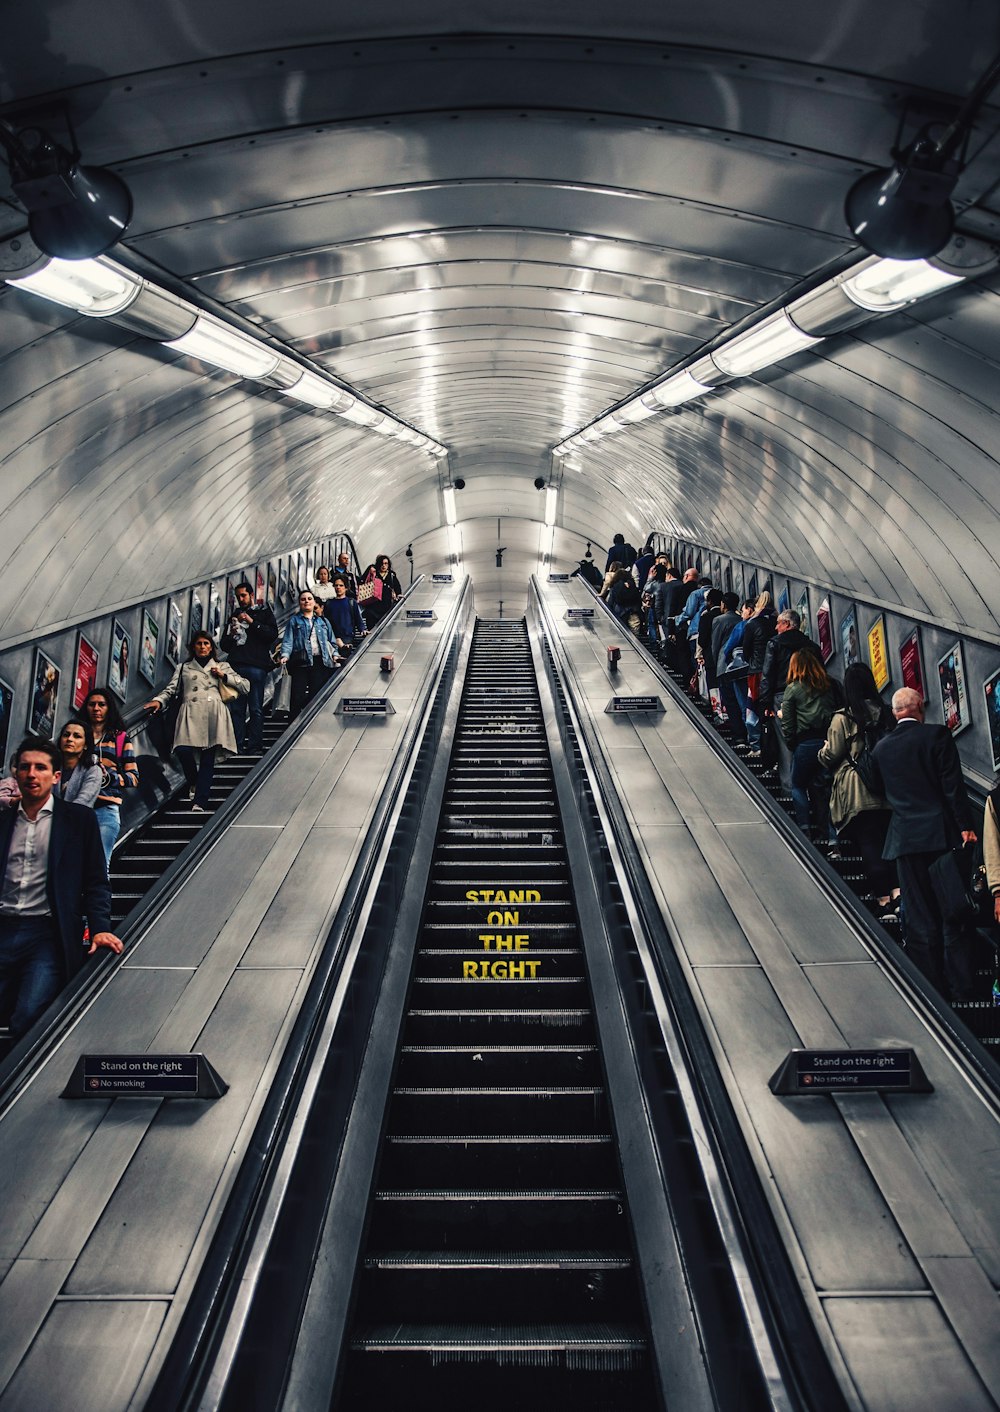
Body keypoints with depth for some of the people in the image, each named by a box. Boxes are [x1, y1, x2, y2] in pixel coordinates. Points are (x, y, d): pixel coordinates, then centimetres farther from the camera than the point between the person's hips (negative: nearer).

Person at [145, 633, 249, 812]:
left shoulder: (222, 666, 26)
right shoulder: (184, 668, 28)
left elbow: (246, 686, 19)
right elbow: (171, 689, 15)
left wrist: (224, 676, 9)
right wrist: (158, 700, -5)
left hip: (214, 713, -1)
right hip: (190, 712, 1)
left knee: (208, 757, -13)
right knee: (182, 750, -21)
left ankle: (199, 802, -16)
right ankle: (193, 782, 9)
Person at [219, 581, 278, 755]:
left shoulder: (263, 613, 12)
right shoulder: (235, 616, 24)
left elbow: (273, 635, -5)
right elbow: (224, 645, 23)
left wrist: (252, 622, -10)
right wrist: (231, 635, 2)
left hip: (256, 667, -4)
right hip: (236, 666, 4)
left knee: (256, 708, -7)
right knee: (236, 708, -1)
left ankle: (255, 747, -7)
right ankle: (237, 746, 1)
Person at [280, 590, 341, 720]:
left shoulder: (323, 621, 20)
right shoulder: (294, 620, 12)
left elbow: (332, 641, 20)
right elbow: (288, 641, 1)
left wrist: (335, 654, 3)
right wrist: (285, 655, -15)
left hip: (320, 662, 2)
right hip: (301, 663, -2)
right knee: (298, 697, -8)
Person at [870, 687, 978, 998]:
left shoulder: (881, 747, 6)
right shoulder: (937, 734, -5)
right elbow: (953, 784, -9)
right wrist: (966, 826, -8)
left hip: (905, 839, 3)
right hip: (942, 833, -2)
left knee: (920, 919, 8)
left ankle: (932, 988, 12)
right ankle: (961, 987, 8)